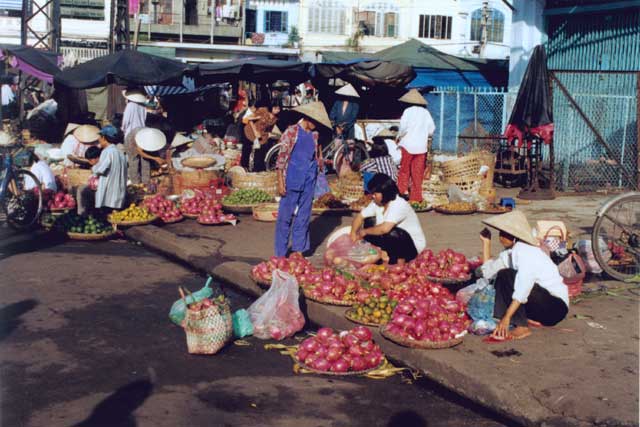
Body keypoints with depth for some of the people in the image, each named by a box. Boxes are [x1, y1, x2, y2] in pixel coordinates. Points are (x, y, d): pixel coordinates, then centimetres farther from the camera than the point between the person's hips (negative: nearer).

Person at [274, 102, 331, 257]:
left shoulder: (314, 135, 9)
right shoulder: (291, 131, -7)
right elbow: (281, 157, -9)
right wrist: (280, 183, -12)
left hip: (309, 182, 5)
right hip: (292, 181, -5)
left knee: (304, 217, 10)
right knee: (285, 216, -1)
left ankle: (299, 250, 20)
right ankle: (280, 254, 6)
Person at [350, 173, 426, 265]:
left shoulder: (399, 205, -28)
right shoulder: (376, 203, -3)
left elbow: (385, 228, -38)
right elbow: (360, 216, 7)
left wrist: (365, 231, -23)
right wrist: (353, 233, -11)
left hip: (412, 244, -7)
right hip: (393, 240, 7)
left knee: (392, 232, -37)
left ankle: (401, 260, -14)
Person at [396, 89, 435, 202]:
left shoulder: (408, 111, -6)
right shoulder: (425, 112, 5)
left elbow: (403, 127, -13)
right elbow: (431, 128, 5)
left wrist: (399, 136, 4)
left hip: (408, 145, -3)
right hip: (421, 146, 3)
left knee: (404, 169, 10)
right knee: (418, 172, 7)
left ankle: (403, 190, -1)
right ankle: (416, 196, 8)